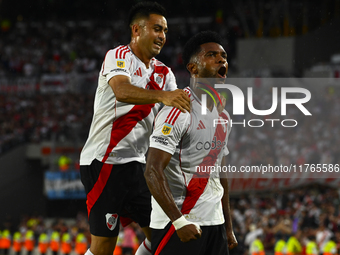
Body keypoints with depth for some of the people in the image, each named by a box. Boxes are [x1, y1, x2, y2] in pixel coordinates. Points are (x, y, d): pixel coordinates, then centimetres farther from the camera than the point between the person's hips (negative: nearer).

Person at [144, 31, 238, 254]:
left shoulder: (223, 116, 15)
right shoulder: (179, 112, -13)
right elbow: (153, 172, -20)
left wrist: (228, 228, 19)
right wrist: (179, 222, -26)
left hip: (214, 224, 8)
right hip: (177, 225, -8)